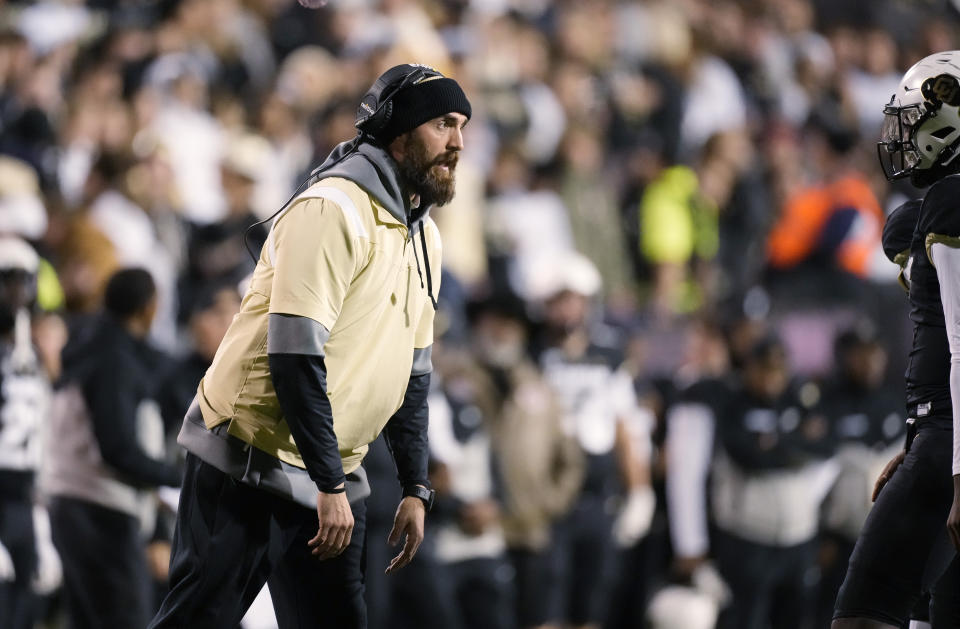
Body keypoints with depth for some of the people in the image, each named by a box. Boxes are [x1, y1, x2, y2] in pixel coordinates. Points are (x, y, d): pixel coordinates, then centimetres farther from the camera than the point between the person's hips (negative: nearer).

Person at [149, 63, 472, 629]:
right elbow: (295, 355, -23)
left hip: (333, 482, 8)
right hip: (248, 464, -8)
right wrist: (331, 485, -23)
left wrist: (416, 488, 14)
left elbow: (411, 371, 20)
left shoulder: (424, 238, 12)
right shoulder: (334, 210, -17)